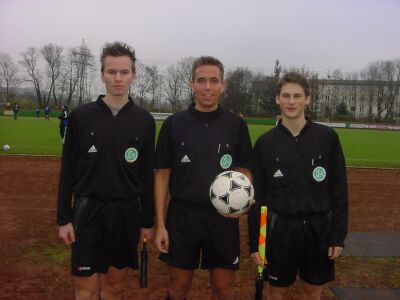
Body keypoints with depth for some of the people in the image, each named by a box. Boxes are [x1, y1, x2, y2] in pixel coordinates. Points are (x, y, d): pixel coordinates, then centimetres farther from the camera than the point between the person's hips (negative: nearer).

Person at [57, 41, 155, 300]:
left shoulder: (144, 120, 1)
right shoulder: (81, 116, -2)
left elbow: (147, 174, 4)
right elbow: (68, 171, 1)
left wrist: (148, 221, 4)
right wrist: (63, 218, -1)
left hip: (127, 213, 1)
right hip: (88, 211, -1)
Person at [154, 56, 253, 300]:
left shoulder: (236, 124, 1)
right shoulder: (174, 124, -1)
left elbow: (244, 169, 7)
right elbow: (162, 174, 1)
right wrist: (160, 224, -3)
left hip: (223, 218, 1)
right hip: (182, 216, 0)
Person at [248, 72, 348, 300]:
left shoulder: (327, 137, -3)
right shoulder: (265, 142, -2)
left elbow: (339, 189, 0)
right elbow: (257, 195, 0)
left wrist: (338, 235, -3)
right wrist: (254, 241, -2)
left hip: (318, 229, 0)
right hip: (280, 229, 0)